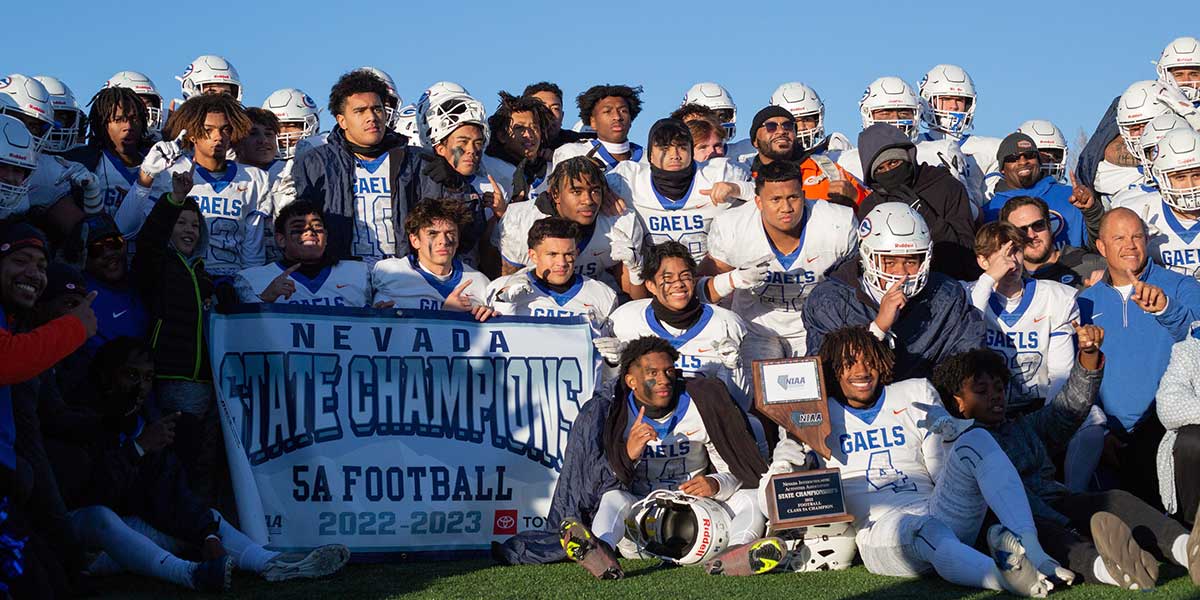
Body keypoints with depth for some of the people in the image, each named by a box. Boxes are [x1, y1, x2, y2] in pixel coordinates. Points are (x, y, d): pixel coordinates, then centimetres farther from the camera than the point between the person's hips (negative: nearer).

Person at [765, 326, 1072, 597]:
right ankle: (1008, 578, -64)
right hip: (880, 529, -3)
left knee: (976, 440, -21)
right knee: (924, 530, -38)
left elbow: (948, 476, 16)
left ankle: (1028, 545, -40)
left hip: (942, 514, 3)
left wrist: (947, 438, -6)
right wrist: (789, 454, -10)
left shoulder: (916, 393, 21)